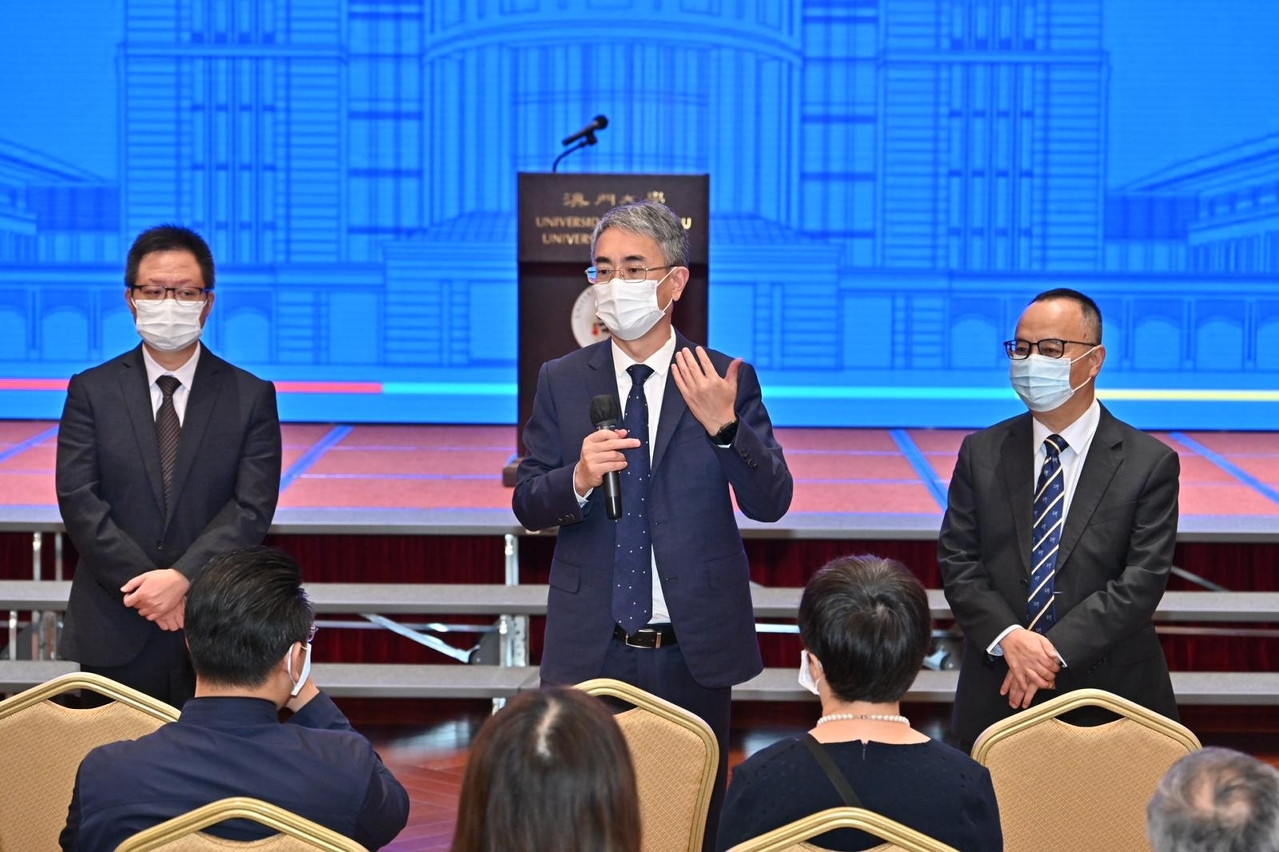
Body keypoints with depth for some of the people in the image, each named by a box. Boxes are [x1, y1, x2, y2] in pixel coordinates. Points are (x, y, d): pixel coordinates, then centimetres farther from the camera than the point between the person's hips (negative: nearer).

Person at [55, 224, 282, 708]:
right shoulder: (92, 391, 5)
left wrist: (183, 578, -17)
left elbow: (252, 508, -4)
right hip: (115, 630, 0)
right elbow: (79, 500, -3)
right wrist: (147, 587, -12)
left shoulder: (252, 397, 4)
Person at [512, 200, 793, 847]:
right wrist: (578, 479, -20)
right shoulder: (562, 381, 3)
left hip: (694, 648, -1)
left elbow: (770, 503, -7)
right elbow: (527, 504, 2)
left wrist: (725, 426, -23)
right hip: (591, 648, 1)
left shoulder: (726, 381, -2)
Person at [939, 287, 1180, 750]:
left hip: (1110, 696, -2)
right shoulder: (981, 453, 7)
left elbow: (1142, 580, -9)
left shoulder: (1150, 463, -3)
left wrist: (1056, 650, -17)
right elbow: (957, 562, 2)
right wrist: (1008, 638, -15)